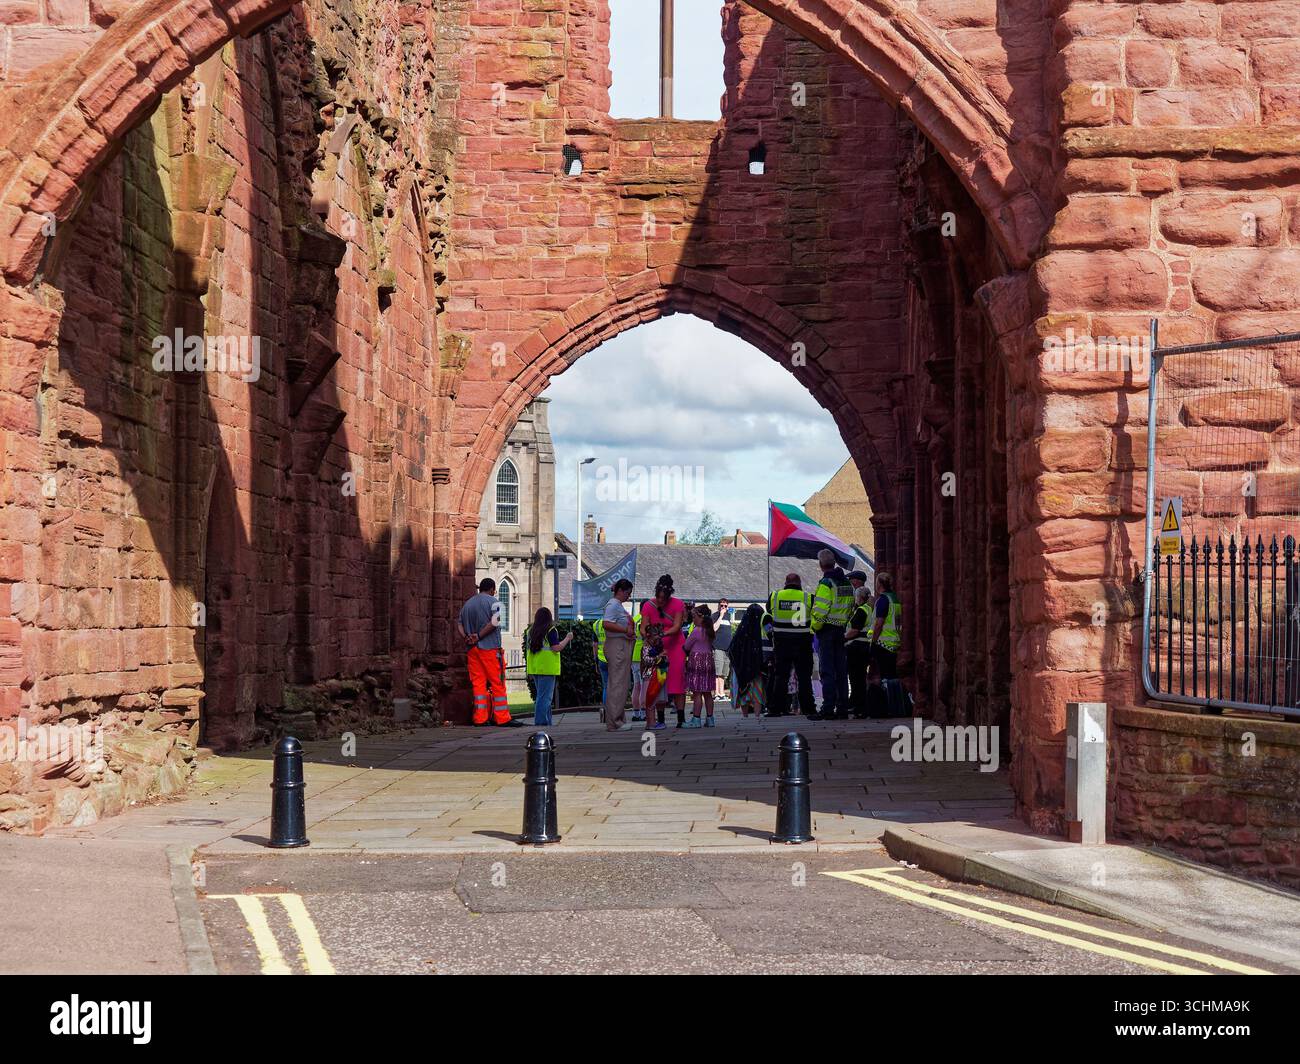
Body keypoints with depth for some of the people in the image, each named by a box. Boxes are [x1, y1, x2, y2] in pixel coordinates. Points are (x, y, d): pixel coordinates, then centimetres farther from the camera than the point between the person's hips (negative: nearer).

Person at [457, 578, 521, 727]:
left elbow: (459, 624, 10)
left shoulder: (467, 604, 17)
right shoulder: (492, 601, -3)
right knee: (498, 683, -2)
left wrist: (466, 638, -4)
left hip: (472, 649, 6)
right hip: (490, 647, -6)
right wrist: (479, 636, -14)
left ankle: (480, 718, 2)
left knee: (478, 683, 6)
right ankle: (502, 718, -2)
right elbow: (494, 622, -16)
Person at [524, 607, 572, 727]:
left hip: (534, 668, 7)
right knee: (545, 697, -5)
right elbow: (556, 648, -14)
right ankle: (541, 721, -10)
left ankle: (547, 721, 16)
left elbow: (528, 648, 15)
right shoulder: (551, 630, -10)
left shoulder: (530, 631, 9)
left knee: (542, 695, 15)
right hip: (547, 668, -7)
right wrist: (567, 639, -2)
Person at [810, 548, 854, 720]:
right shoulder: (846, 583, 12)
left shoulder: (826, 583, -13)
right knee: (841, 671, 9)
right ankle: (843, 709, 10)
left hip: (826, 629, -7)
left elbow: (821, 609, -20)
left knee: (827, 671, -6)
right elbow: (851, 607, 15)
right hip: (841, 630, 7)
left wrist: (815, 627, -9)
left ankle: (828, 709, -9)